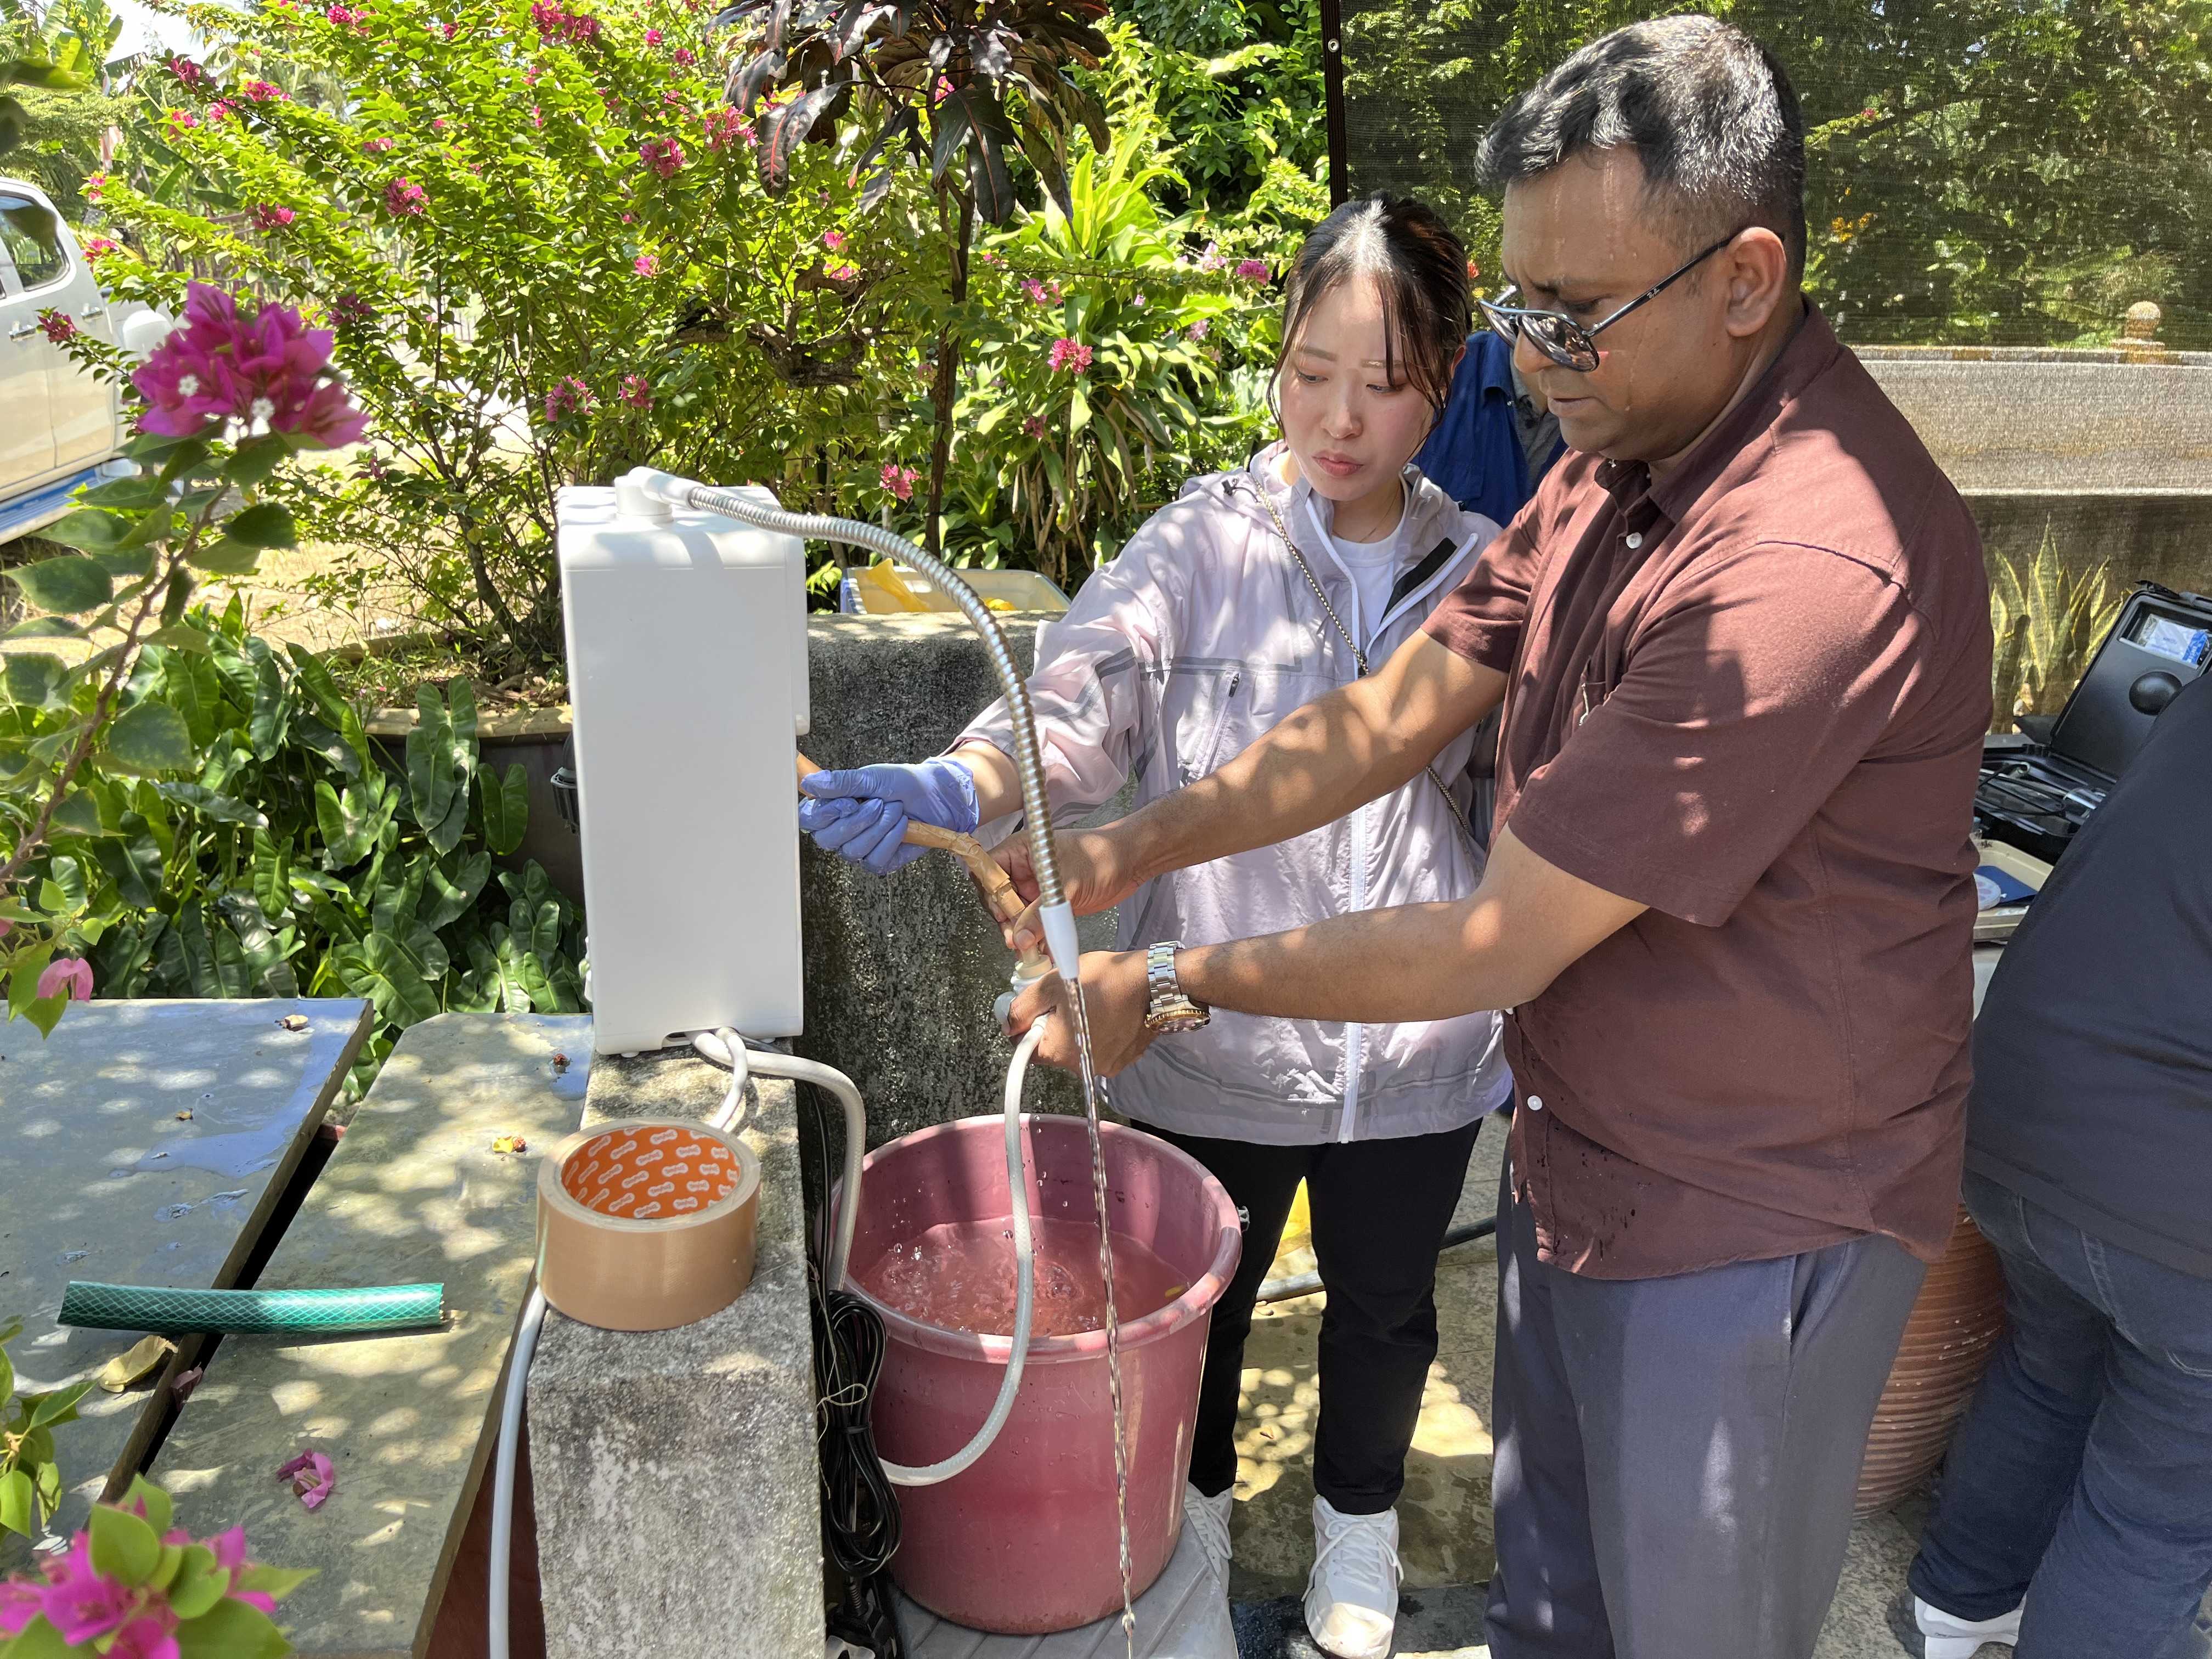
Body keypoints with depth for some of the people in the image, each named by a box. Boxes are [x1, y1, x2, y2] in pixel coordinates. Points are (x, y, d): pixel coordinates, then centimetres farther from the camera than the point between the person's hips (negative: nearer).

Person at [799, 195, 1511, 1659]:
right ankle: (1195, 1504, 51)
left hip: (1418, 1044, 2)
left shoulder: (1482, 571, -2)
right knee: (1198, 1296, 20)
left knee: (1383, 1302, 22)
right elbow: (1084, 703, -26)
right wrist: (952, 787, -45)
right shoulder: (1204, 543, -10)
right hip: (1215, 1034, -1)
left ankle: (1359, 1517, 52)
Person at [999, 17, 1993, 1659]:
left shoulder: (1813, 568, -32)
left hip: (1745, 1229, -8)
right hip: (1579, 1158, 8)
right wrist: (1132, 848, -8)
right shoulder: (1619, 460, 0)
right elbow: (1394, 716, 3)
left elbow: (1493, 949, -28)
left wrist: (1176, 983, -16)